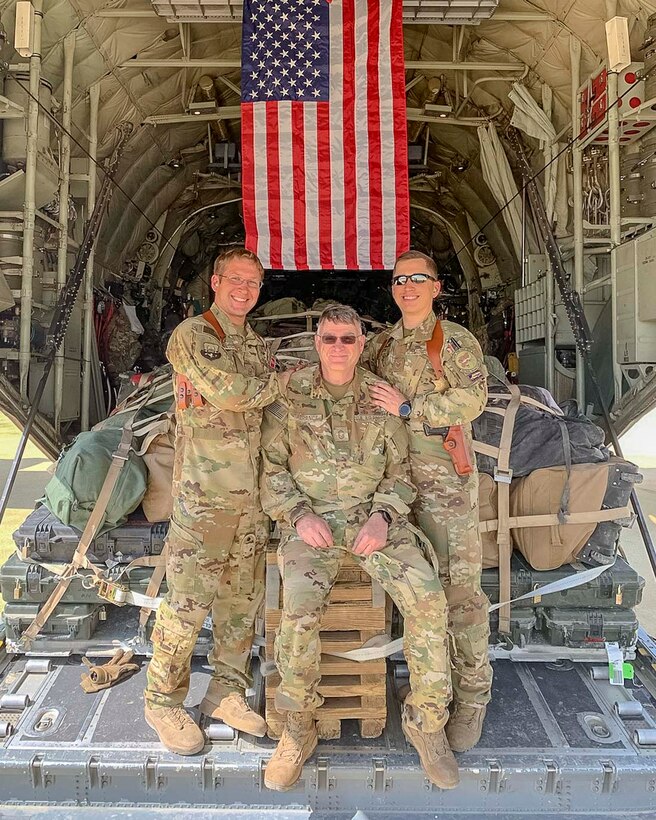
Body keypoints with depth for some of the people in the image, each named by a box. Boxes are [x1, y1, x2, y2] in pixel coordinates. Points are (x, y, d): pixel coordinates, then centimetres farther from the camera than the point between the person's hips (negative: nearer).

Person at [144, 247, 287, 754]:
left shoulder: (259, 345, 16)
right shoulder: (191, 335, -6)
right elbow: (228, 392, -20)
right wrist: (286, 379, -6)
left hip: (253, 491, 7)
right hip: (204, 492, -7)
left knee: (243, 596, 13)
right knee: (190, 601, 1)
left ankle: (226, 692, 30)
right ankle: (164, 702, 23)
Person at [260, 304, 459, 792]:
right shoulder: (290, 396, 3)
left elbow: (399, 471, 11)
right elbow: (271, 467, 5)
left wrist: (383, 515, -7)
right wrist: (299, 514, -10)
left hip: (373, 515, 2)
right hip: (311, 518, -1)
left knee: (428, 598, -20)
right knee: (300, 609, -27)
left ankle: (427, 721, 3)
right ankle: (299, 730, 0)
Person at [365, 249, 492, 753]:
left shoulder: (456, 340, -1)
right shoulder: (380, 346, 15)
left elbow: (472, 399, -14)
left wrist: (407, 408, -15)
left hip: (447, 480, -5)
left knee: (460, 588, -2)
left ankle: (472, 694, 15)